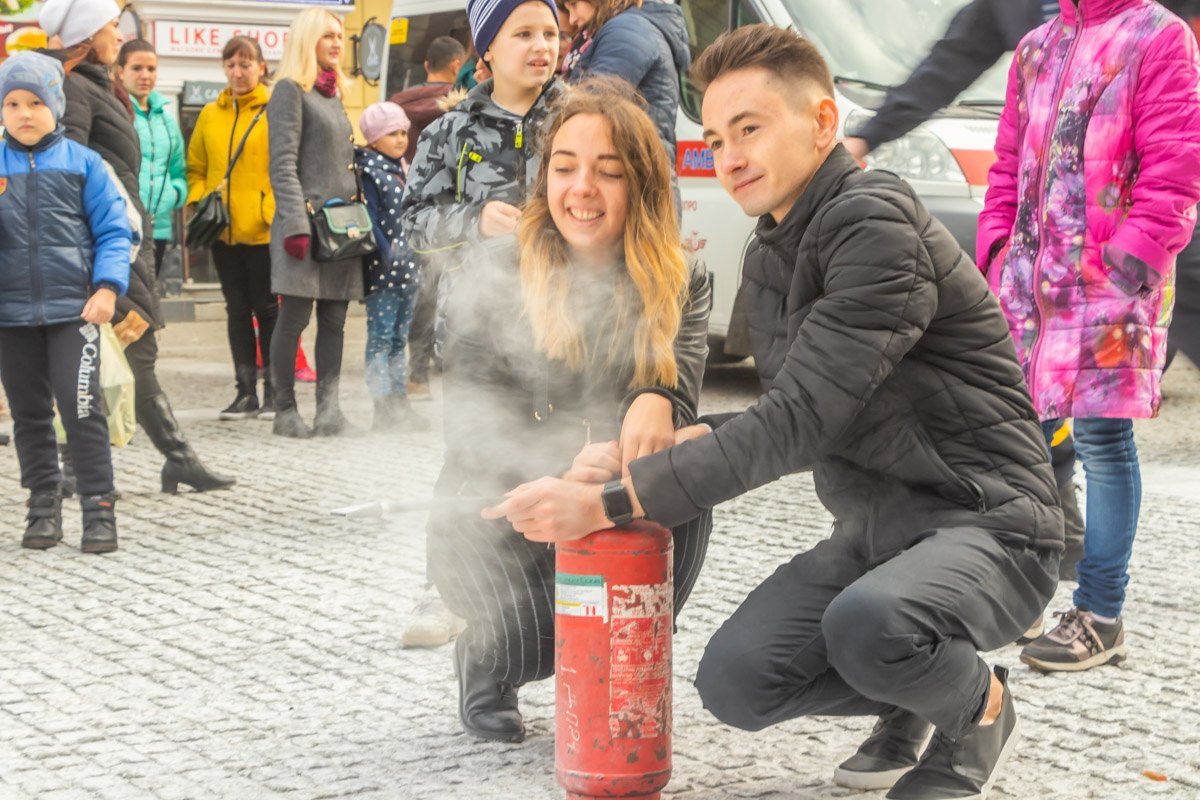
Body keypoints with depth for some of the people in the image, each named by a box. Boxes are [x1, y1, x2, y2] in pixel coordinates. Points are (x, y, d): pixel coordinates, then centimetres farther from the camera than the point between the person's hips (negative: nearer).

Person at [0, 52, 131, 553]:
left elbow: (113, 231, -1)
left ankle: (98, 508, 0)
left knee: (81, 408, -8)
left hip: (73, 308, -3)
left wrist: (107, 286, -11)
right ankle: (44, 506, 22)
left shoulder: (82, 163, -1)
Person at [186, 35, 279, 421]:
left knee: (268, 309, 3)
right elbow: (195, 167, 14)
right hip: (223, 230, 4)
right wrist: (198, 202, -2)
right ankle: (245, 392, 15)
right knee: (237, 310, 9)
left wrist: (278, 211, -15)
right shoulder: (210, 115, 9)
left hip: (264, 229, -4)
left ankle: (273, 391, 11)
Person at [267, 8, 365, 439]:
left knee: (334, 320, 4)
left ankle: (329, 410, 5)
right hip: (307, 218, -8)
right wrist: (296, 223, -19)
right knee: (294, 318, -4)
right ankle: (285, 411, 2)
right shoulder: (290, 90, -4)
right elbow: (283, 165, -11)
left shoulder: (334, 93, 20)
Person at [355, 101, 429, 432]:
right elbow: (369, 220, -13)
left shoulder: (404, 169, 16)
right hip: (382, 267, -8)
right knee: (381, 336, -6)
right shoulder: (368, 172, -8)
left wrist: (417, 260, 15)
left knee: (399, 337, 11)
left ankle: (400, 401, 15)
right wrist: (388, 257, -19)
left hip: (408, 265, 8)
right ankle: (384, 407, -6)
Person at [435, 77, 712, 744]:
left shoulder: (682, 284, -1)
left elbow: (683, 371, -19)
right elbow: (471, 428, -16)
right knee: (545, 635, -32)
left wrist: (657, 403, -45)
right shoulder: (497, 278, -8)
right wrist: (564, 467, -36)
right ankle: (486, 660, 6)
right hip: (501, 520, -2)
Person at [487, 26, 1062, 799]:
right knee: (736, 678, -10)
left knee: (868, 624, -37)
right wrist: (697, 438, -4)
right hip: (875, 528, 8)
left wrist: (611, 501, -26)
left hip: (986, 526, -8)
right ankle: (911, 699, 17)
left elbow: (802, 417, -25)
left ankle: (979, 707, -2)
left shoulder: (878, 222, -19)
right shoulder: (768, 261, 11)